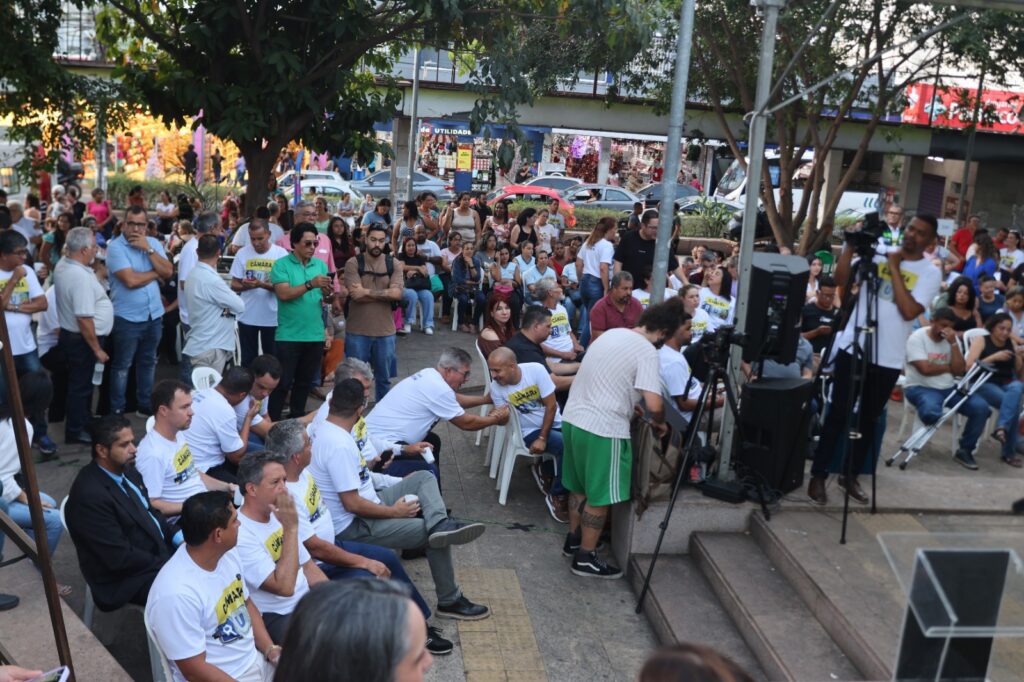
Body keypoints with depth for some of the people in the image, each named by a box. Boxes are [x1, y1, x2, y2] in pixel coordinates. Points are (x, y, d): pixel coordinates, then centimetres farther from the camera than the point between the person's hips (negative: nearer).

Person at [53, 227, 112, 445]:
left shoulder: (63, 264, 2)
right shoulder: (81, 277, -28)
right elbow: (84, 319, -28)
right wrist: (97, 349, -22)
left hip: (69, 334, 10)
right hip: (81, 339, -10)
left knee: (81, 382, 23)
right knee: (80, 385, 4)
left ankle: (84, 420, 38)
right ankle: (76, 431, 17)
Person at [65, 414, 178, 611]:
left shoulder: (125, 470, 2)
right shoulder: (90, 495, -25)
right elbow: (120, 558, -23)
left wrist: (177, 537, -2)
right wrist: (167, 565, -17)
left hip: (159, 550, 9)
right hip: (127, 577, -9)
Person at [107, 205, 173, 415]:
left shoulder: (153, 243, 5)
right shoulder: (115, 246, -12)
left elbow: (168, 272, -5)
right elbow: (131, 280, -23)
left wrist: (148, 249, -13)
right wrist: (156, 273, -8)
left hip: (154, 315, 5)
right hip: (127, 317, -5)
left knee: (148, 362, 17)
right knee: (122, 366, 6)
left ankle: (146, 405, 30)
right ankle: (116, 411, 16)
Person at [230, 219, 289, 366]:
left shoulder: (281, 254, -6)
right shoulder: (242, 253, 0)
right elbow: (234, 285, 1)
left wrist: (262, 285, -24)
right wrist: (246, 285, -20)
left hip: (272, 317, -1)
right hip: (247, 316, 2)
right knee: (248, 359, 12)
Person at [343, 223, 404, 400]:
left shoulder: (394, 264, 2)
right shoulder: (353, 263, -5)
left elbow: (397, 293, -11)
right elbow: (356, 295, -16)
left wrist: (367, 291, -15)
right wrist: (385, 293, -12)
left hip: (385, 331, 2)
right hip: (357, 332, -2)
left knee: (384, 378, 14)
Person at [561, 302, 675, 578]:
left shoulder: (611, 333, 11)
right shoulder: (647, 351, -14)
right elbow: (654, 404, -21)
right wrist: (659, 423, 1)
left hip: (573, 418, 8)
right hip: (603, 429, -8)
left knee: (579, 487, 23)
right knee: (599, 497, 6)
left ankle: (573, 540, 37)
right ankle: (585, 558, 15)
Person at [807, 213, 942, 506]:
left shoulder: (931, 273, 0)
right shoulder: (879, 254, 3)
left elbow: (910, 311, -14)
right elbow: (841, 278, -7)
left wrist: (894, 269, -12)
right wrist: (851, 244, -16)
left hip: (888, 358, 1)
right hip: (853, 347, 0)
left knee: (869, 418, 11)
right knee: (838, 413, 2)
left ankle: (851, 475, 25)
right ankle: (818, 476, 9)